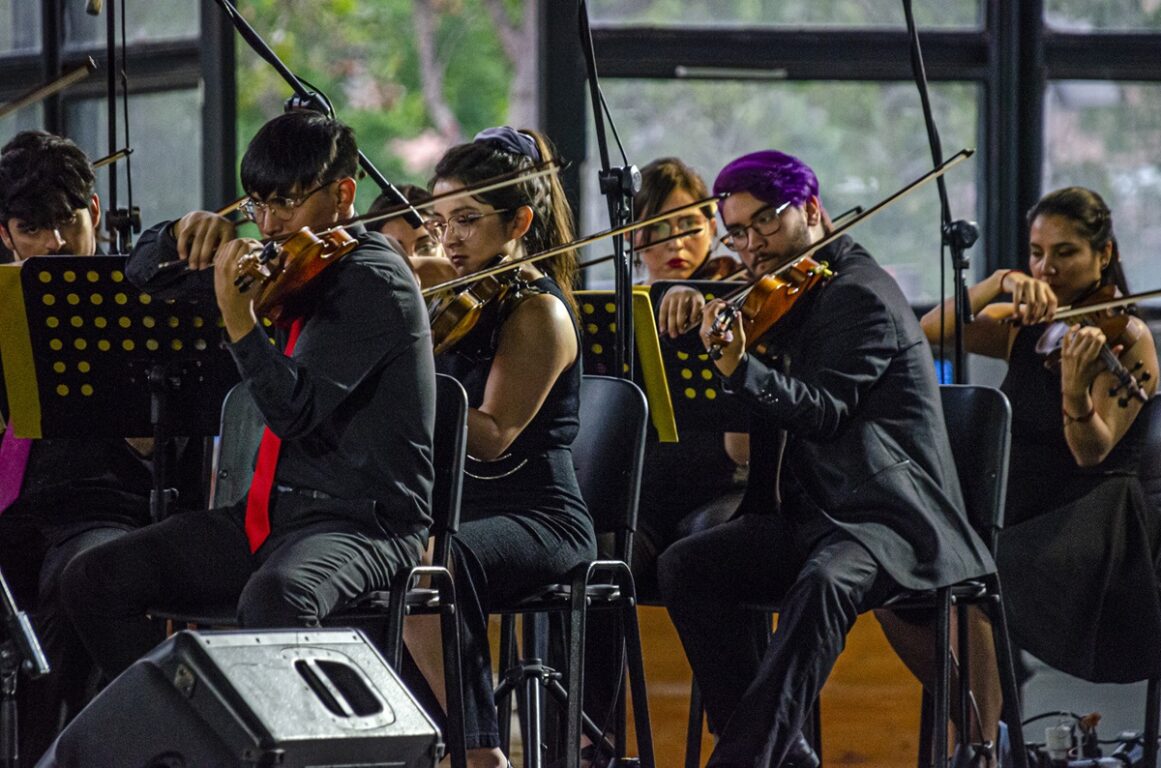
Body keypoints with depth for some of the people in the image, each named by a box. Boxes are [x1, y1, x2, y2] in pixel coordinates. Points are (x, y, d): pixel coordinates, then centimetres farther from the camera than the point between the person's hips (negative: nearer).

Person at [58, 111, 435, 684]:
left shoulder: (374, 282, -12)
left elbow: (295, 411, -22)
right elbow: (146, 275, 19)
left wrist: (238, 319, -34)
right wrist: (187, 235, -3)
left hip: (366, 521, -8)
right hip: (273, 509, 8)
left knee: (272, 598, -40)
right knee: (93, 580, -4)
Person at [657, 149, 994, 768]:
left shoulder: (861, 294, -10)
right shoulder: (785, 299, 18)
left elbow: (824, 409, -22)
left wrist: (741, 369, -36)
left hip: (891, 519, -9)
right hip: (810, 517, 9)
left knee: (823, 584, -38)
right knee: (685, 566, -12)